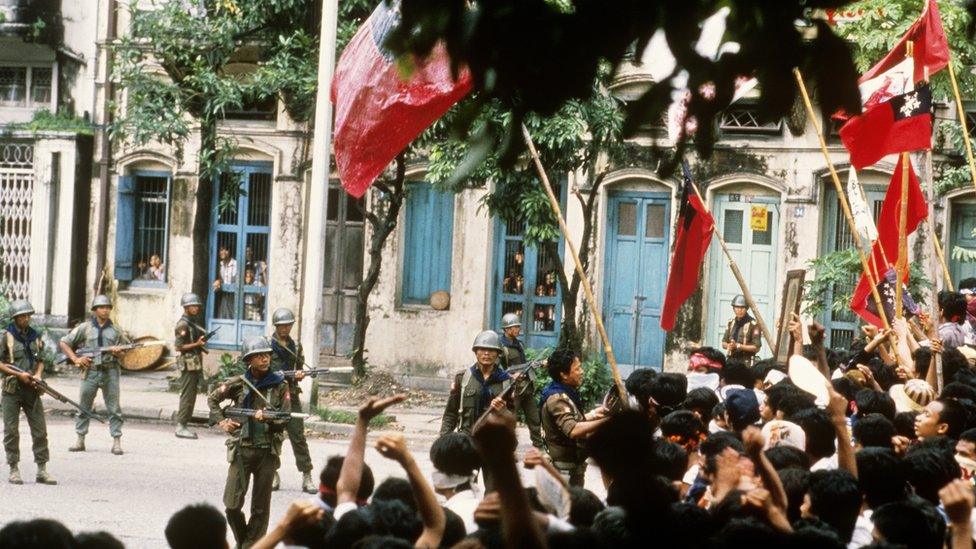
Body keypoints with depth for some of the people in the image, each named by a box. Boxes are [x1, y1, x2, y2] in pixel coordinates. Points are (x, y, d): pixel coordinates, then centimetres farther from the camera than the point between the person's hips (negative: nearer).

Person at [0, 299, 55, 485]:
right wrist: (18, 374, -14)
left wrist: (38, 374, -1)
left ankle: (42, 470, 4)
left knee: (40, 431, 1)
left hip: (32, 389, 4)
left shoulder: (35, 336, 11)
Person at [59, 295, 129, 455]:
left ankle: (116, 442, 0)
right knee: (83, 407, 4)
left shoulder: (116, 330, 10)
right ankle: (80, 440, 13)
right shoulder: (85, 328, 5)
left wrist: (118, 352, -9)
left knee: (114, 408, -2)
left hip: (110, 372, 0)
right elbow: (64, 343, 8)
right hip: (90, 371, 0)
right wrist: (76, 359, -2)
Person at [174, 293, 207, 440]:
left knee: (191, 396, 10)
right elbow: (178, 346, -17)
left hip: (196, 364, 10)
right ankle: (180, 426, -7)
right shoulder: (182, 324, -12)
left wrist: (201, 345, 11)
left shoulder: (192, 323, 17)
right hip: (188, 364, -10)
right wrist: (197, 344, -20)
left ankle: (184, 425, 14)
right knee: (187, 396, -9)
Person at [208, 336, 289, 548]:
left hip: (267, 451, 0)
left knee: (261, 507, 3)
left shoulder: (279, 386, 1)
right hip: (241, 449, 0)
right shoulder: (238, 384, 2)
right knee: (232, 503, -3)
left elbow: (284, 419, -1)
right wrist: (221, 421, 2)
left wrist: (267, 418, -20)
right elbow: (212, 399, 16)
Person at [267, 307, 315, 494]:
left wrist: (300, 374, -5)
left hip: (291, 395, 2)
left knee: (298, 436, -2)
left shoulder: (295, 346, 12)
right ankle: (273, 476, 11)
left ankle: (307, 477, -3)